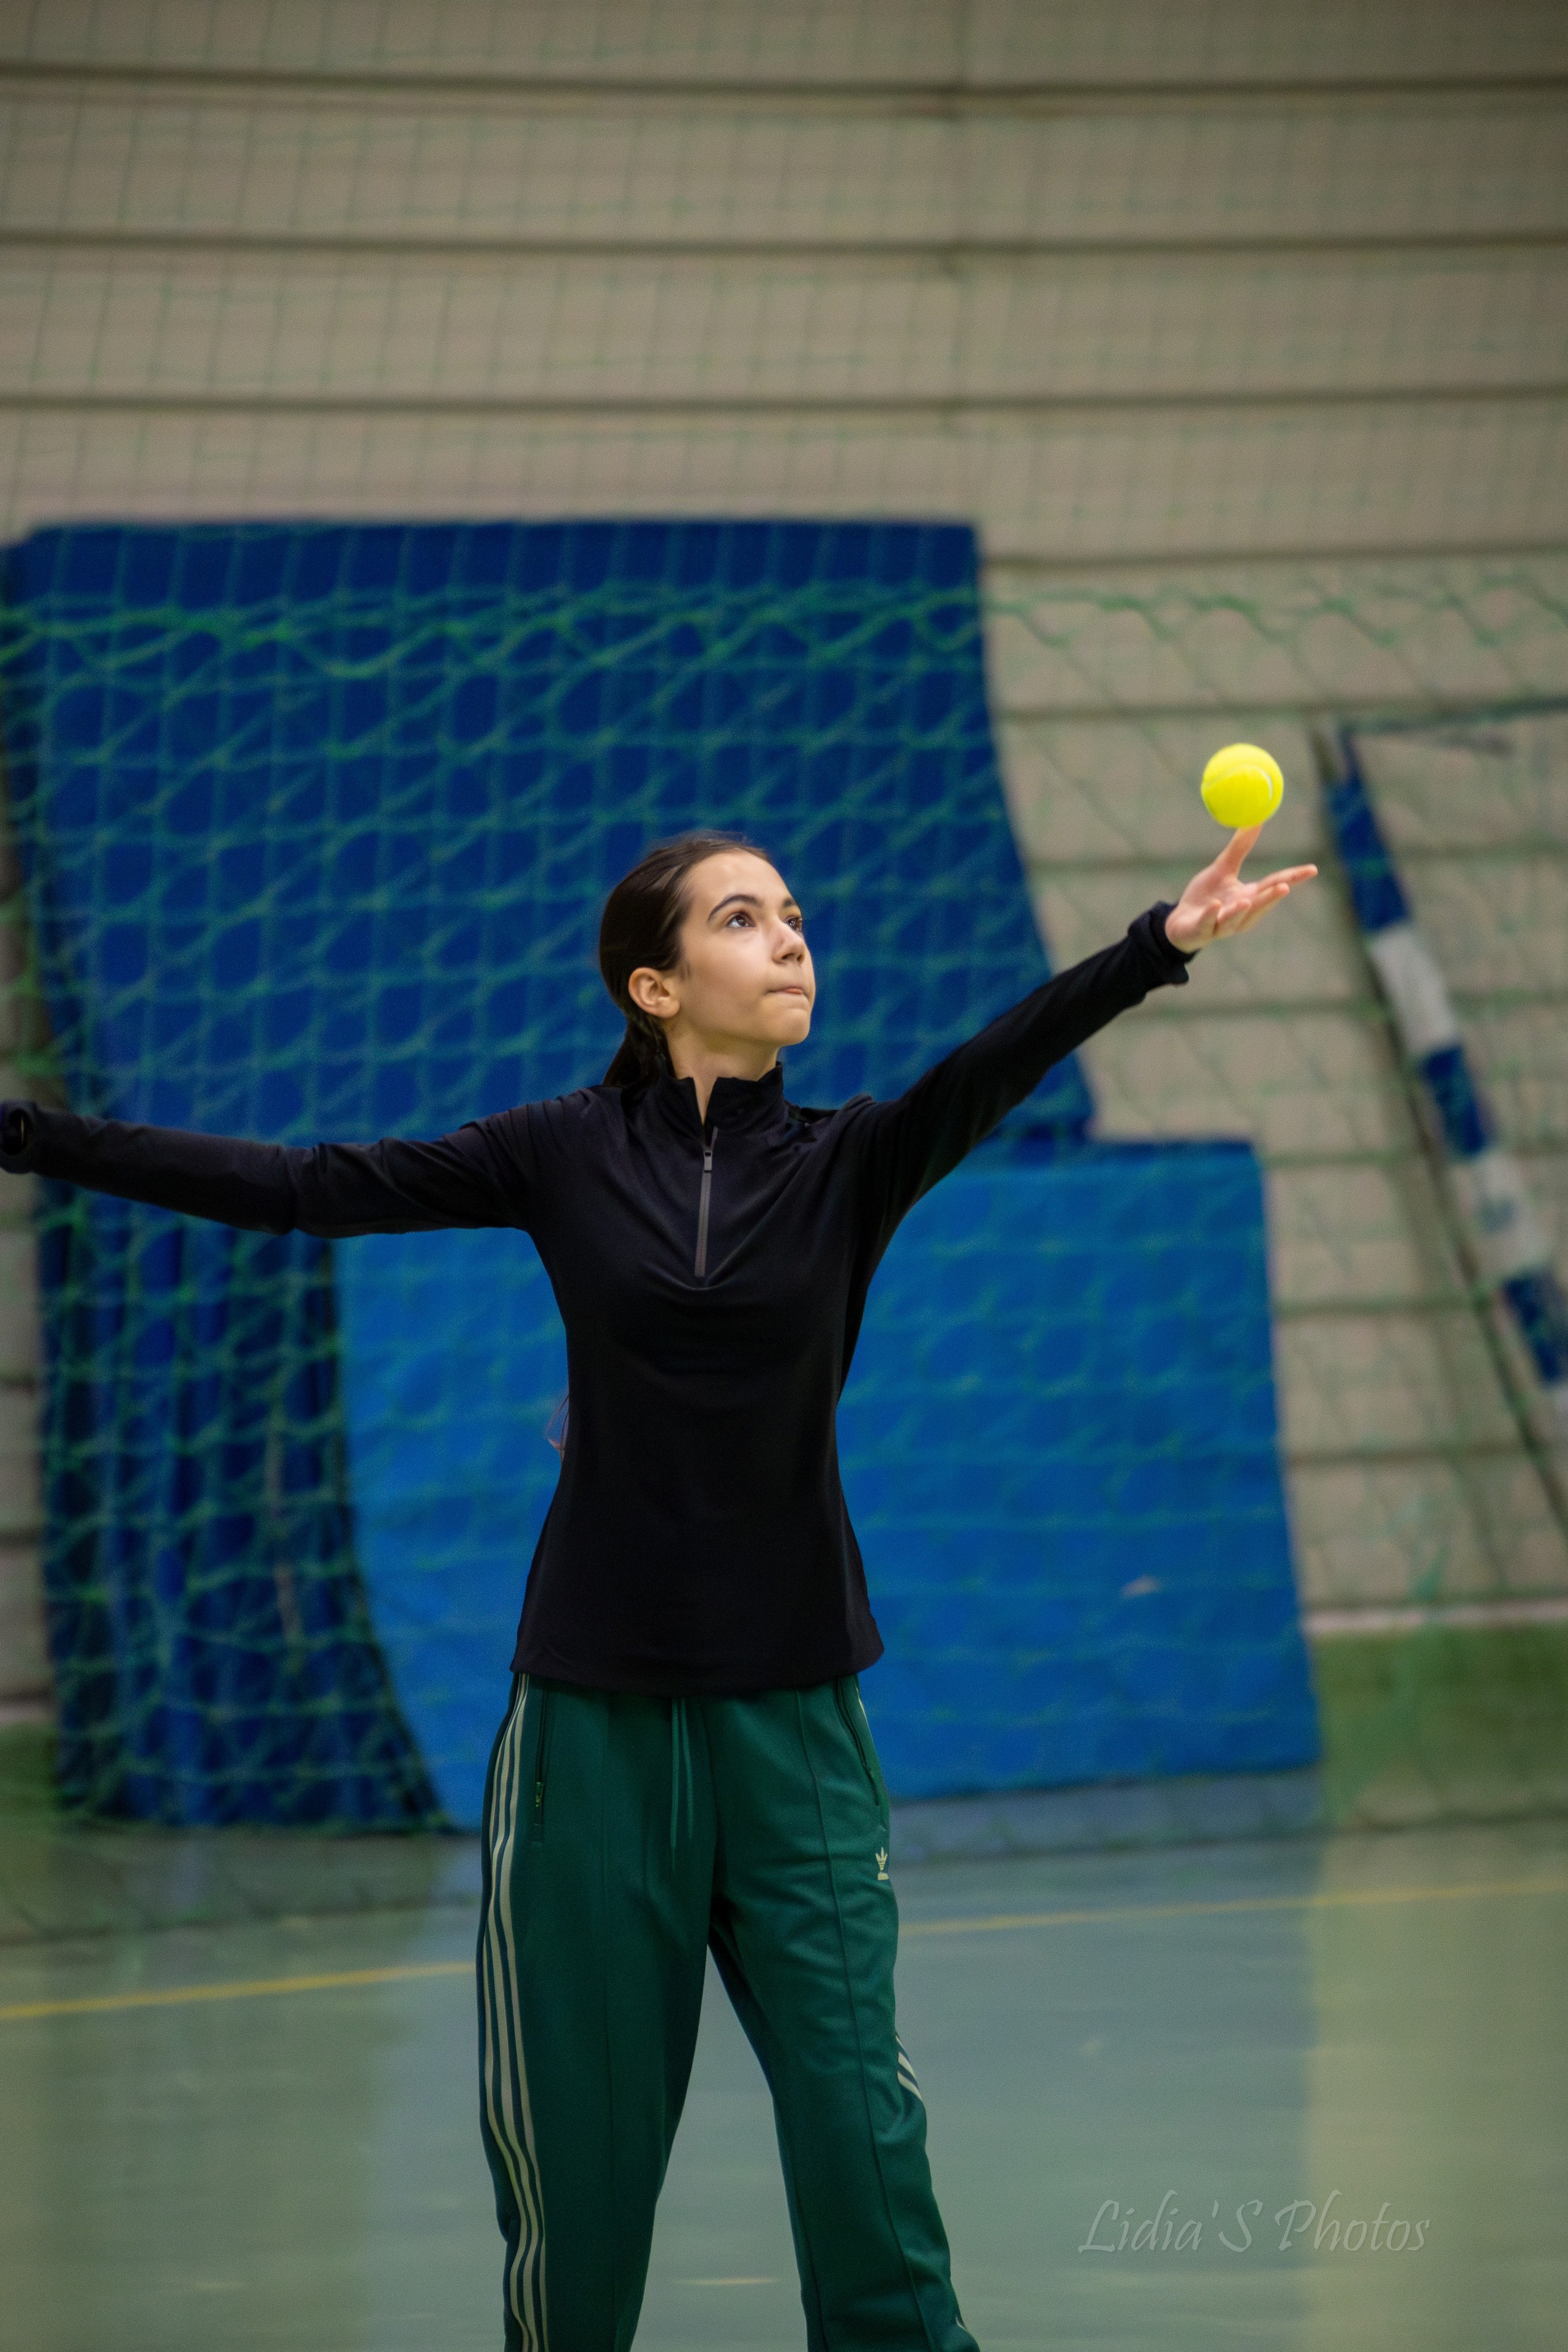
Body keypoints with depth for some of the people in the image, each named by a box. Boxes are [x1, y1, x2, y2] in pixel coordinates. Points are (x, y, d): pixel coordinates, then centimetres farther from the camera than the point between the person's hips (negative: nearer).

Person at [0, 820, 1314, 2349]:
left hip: (789, 1708, 0)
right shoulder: (566, 1157, 2)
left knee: (856, 2116, -5)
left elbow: (1003, 1061, -15)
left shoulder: (850, 1164, 2)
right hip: (595, 1708, 0)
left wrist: (1162, 945, -33)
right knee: (577, 2122, 4)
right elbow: (300, 1190, 1)